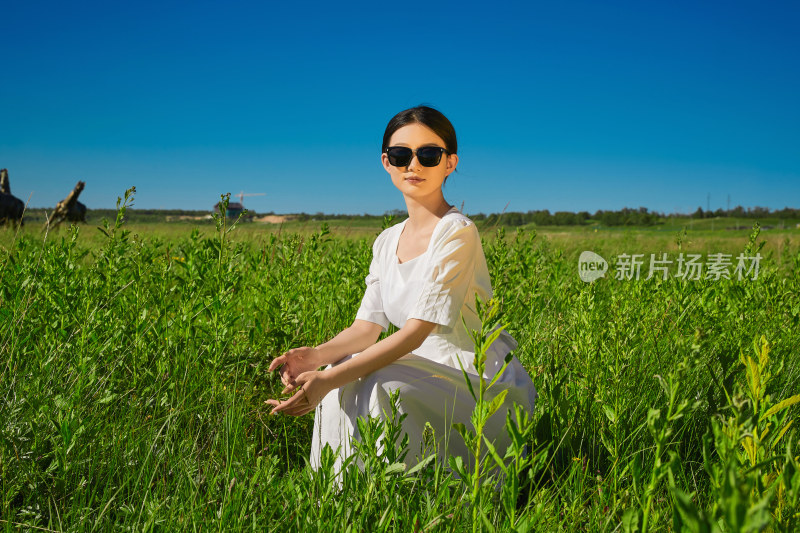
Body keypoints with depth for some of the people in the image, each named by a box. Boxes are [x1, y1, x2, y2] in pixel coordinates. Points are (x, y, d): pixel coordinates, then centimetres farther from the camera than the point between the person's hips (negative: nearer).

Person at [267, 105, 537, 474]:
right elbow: (367, 326, 2)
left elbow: (417, 331, -24)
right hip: (429, 371, 7)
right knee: (342, 370, -15)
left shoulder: (456, 232, -17)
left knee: (386, 386, -29)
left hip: (483, 381, -7)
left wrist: (330, 380, -30)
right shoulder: (386, 242, 8)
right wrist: (316, 355, -19)